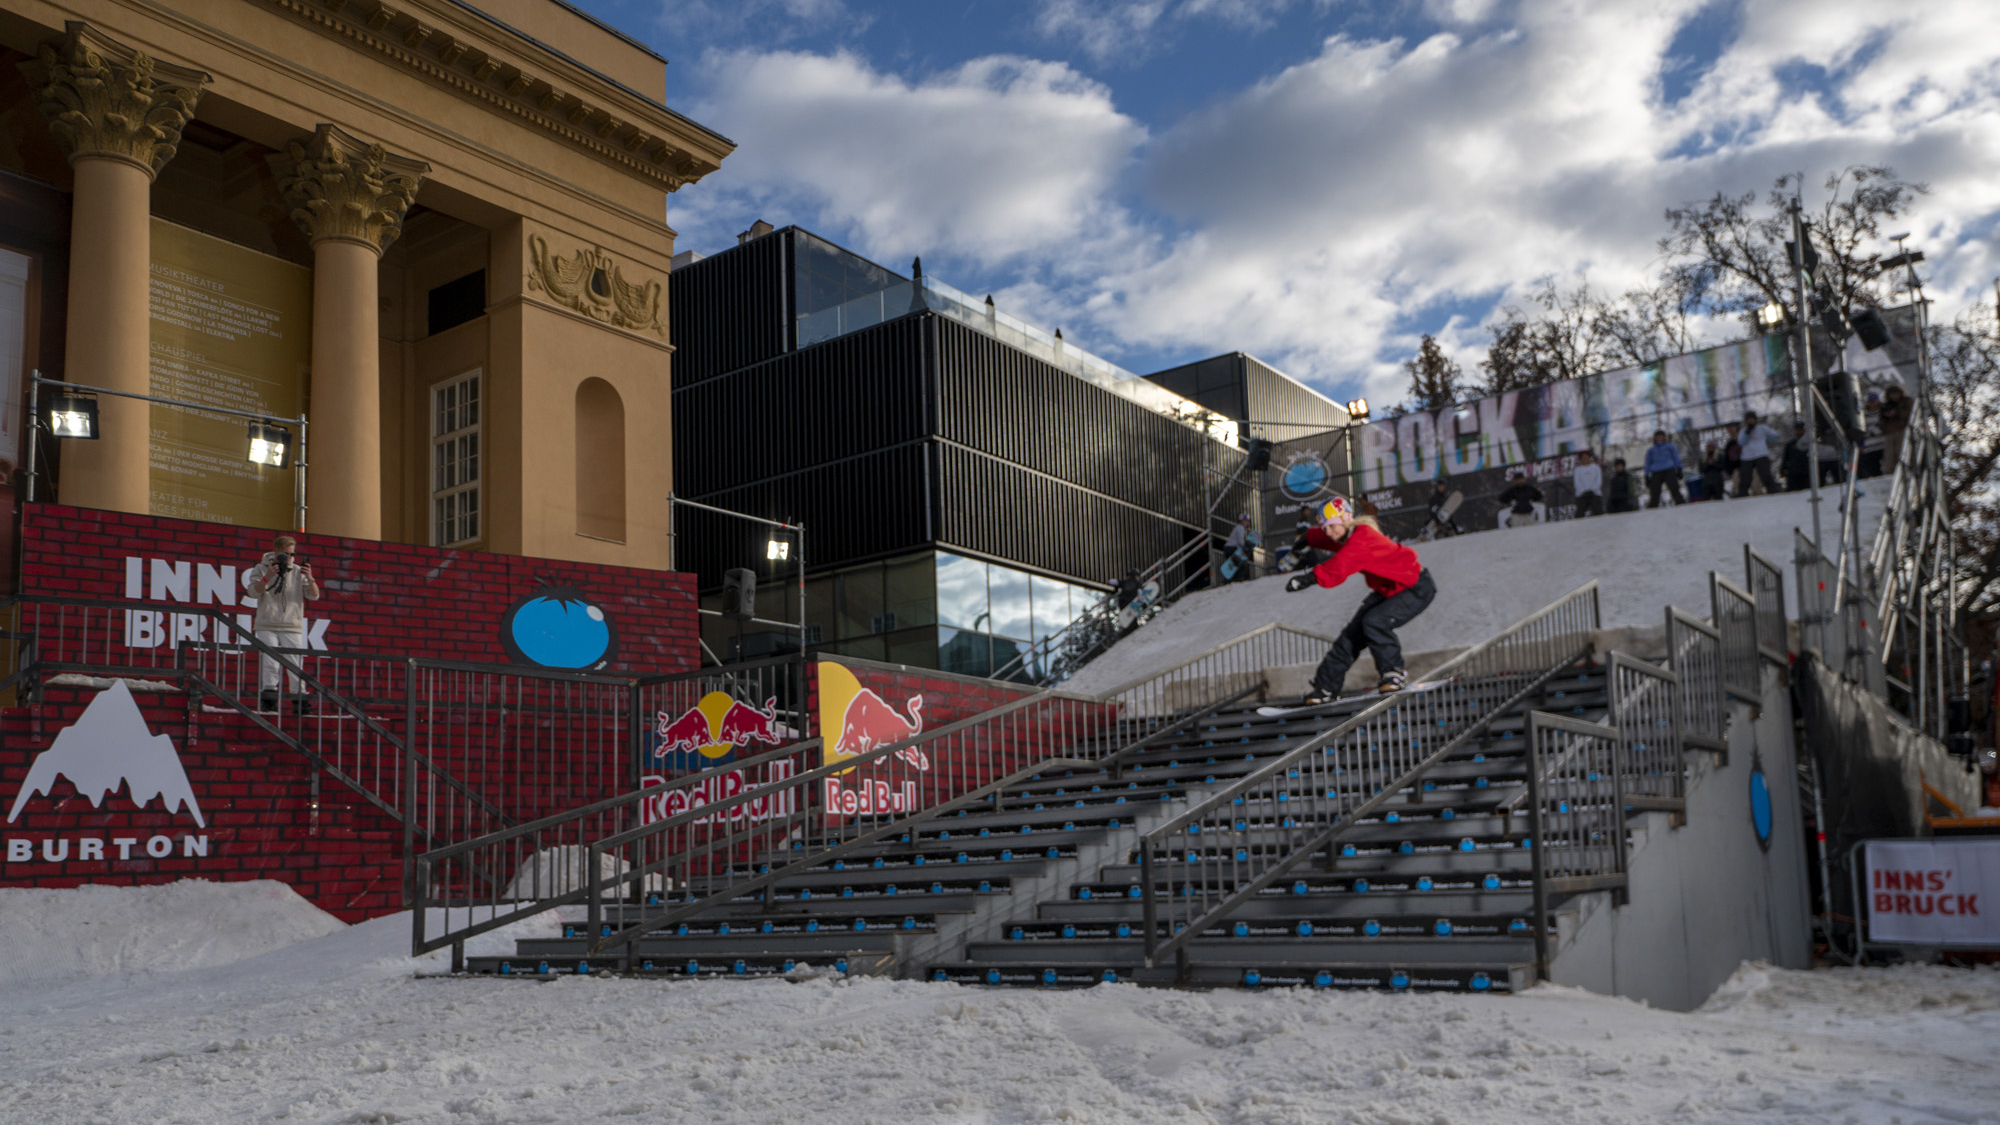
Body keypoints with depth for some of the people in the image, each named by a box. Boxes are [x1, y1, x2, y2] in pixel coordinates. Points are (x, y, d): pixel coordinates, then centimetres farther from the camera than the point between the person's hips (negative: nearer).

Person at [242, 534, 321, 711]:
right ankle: (268, 695, 1)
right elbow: (253, 592, -5)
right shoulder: (261, 569, 7)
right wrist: (268, 577, -18)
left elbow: (314, 596, 3)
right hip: (267, 626, -1)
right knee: (269, 664, -5)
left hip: (292, 627, 1)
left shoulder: (298, 571, 9)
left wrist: (309, 578, -14)